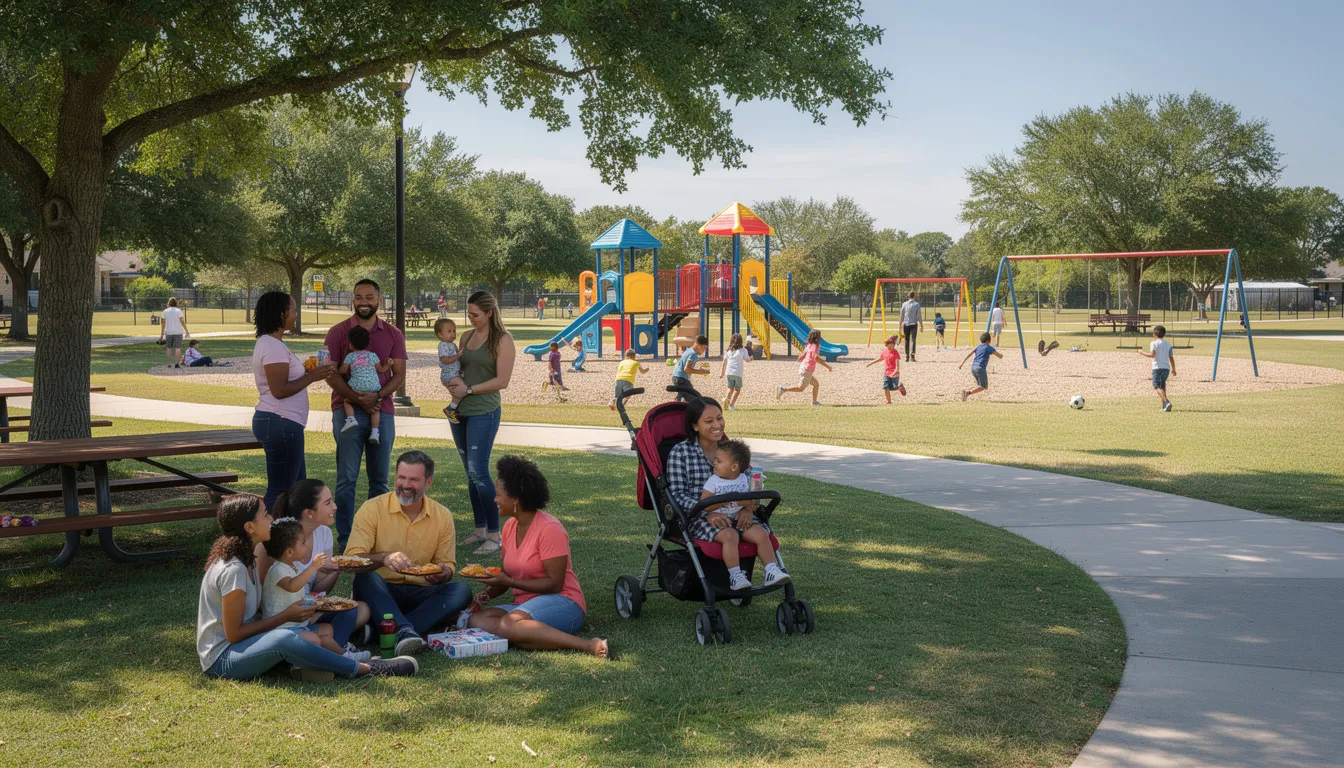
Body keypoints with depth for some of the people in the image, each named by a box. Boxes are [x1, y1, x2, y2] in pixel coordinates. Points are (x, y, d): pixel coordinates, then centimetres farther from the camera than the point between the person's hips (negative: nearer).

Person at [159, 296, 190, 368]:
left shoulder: (165, 311, 4)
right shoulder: (178, 311, -4)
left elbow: (163, 323, 4)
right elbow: (182, 322, -8)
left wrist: (162, 334, 9)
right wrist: (187, 331, -3)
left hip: (168, 332, 3)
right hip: (178, 332, -2)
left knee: (169, 348, 11)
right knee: (177, 348, -2)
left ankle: (169, 364, 10)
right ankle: (177, 363, -10)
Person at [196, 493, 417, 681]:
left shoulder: (247, 560, 8)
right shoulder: (233, 571, -21)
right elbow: (233, 634, -20)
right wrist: (285, 616, -13)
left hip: (243, 647, 10)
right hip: (221, 660, -10)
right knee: (285, 638, -36)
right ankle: (366, 669, -24)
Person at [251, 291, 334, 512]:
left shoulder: (268, 343, 16)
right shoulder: (273, 347, -16)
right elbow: (279, 390, -21)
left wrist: (307, 372, 10)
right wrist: (312, 376, -13)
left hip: (279, 424, 11)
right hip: (281, 424, -11)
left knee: (298, 486, 17)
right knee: (280, 491, -5)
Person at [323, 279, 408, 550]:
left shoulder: (393, 334, 9)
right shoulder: (338, 332, 2)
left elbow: (399, 375, 5)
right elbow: (331, 374, -3)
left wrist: (377, 396, -13)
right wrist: (357, 399, -15)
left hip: (382, 412, 3)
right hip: (347, 411, -3)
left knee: (379, 479, 8)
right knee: (347, 478, -3)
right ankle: (345, 538, 2)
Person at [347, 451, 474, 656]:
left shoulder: (442, 516, 5)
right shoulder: (372, 509, -5)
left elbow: (448, 564, 9)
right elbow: (352, 559, -14)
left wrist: (444, 573, -17)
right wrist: (383, 558, -35)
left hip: (420, 594, 3)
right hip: (380, 593, -3)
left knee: (462, 591, -23)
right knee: (365, 577, -33)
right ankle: (405, 632, -52)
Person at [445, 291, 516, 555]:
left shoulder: (502, 340, -7)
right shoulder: (467, 336, 13)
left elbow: (502, 381, -12)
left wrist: (469, 389, -12)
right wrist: (454, 382, 0)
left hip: (484, 412, -7)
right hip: (460, 412, 7)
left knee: (478, 472, -13)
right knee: (471, 473, 10)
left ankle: (494, 535, -6)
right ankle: (480, 530, 18)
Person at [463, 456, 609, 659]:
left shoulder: (549, 528, -12)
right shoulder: (510, 526, 13)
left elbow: (554, 583, -14)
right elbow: (506, 575, 19)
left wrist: (509, 582, -16)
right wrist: (487, 594, -2)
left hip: (562, 604, -8)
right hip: (524, 604, 8)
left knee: (508, 624, -38)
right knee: (476, 620, -18)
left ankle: (590, 646, -37)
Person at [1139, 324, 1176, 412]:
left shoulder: (1154, 343, -4)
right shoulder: (1168, 344, 12)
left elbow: (1152, 354, -18)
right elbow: (1171, 358, 13)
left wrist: (1142, 352, -4)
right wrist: (1173, 369, 21)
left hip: (1157, 367, -6)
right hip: (1166, 368, 6)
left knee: (1157, 386, -7)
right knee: (1162, 386, 16)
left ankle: (1166, 402, -26)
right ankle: (1164, 406, 13)